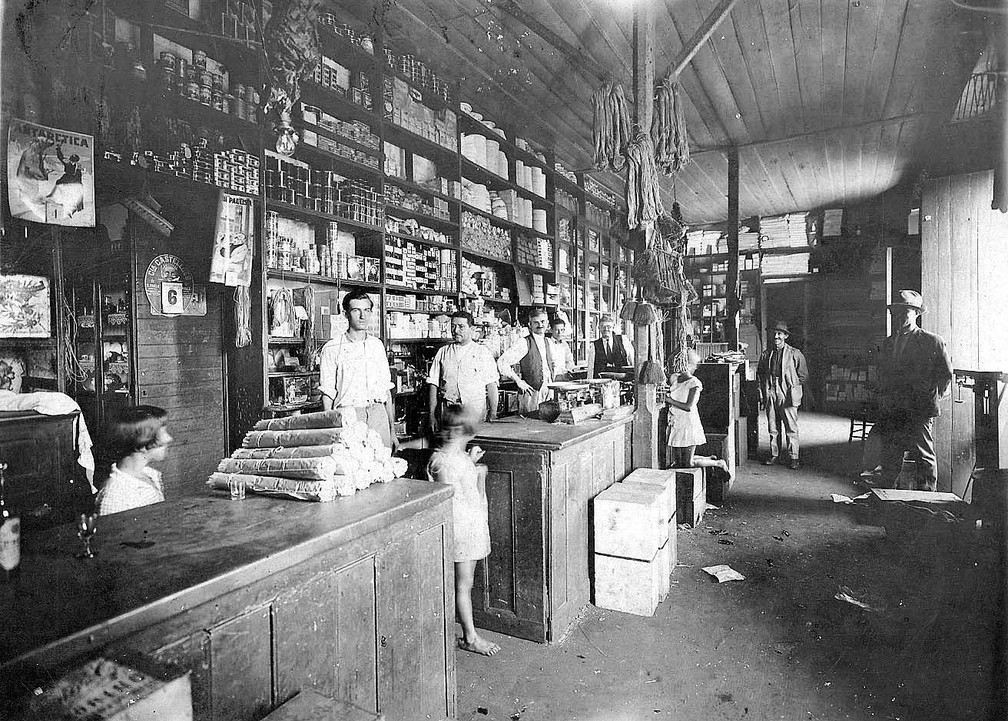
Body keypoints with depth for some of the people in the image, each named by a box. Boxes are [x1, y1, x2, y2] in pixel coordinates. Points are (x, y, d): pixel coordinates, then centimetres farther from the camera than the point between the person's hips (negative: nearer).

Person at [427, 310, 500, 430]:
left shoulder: (483, 352, 7)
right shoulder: (442, 352, 12)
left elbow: (491, 385, 2)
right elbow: (433, 384, 8)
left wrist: (493, 415, -7)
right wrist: (431, 415, 0)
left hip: (475, 411, -1)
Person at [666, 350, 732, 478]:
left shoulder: (694, 383, -11)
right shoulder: (675, 379, 8)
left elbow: (688, 407, -20)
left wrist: (669, 400, -17)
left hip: (688, 425, -7)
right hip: (675, 425, 7)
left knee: (688, 464, -1)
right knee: (675, 463, 12)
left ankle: (719, 463, 22)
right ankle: (710, 459, 31)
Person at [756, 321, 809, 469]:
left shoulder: (795, 354, 2)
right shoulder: (766, 354, 11)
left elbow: (803, 375, 6)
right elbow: (760, 373, 17)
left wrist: (790, 384, -1)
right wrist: (763, 392, 8)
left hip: (787, 395, -3)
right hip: (770, 394, 3)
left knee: (791, 428, -1)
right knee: (773, 428, 9)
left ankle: (793, 457, 6)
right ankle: (774, 454, 18)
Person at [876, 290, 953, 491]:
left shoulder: (932, 342, -1)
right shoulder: (887, 343, 15)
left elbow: (946, 375, 1)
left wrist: (931, 399, -5)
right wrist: (883, 403, 11)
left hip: (919, 413, -5)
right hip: (890, 412, 5)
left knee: (924, 458, 0)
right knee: (889, 460, 9)